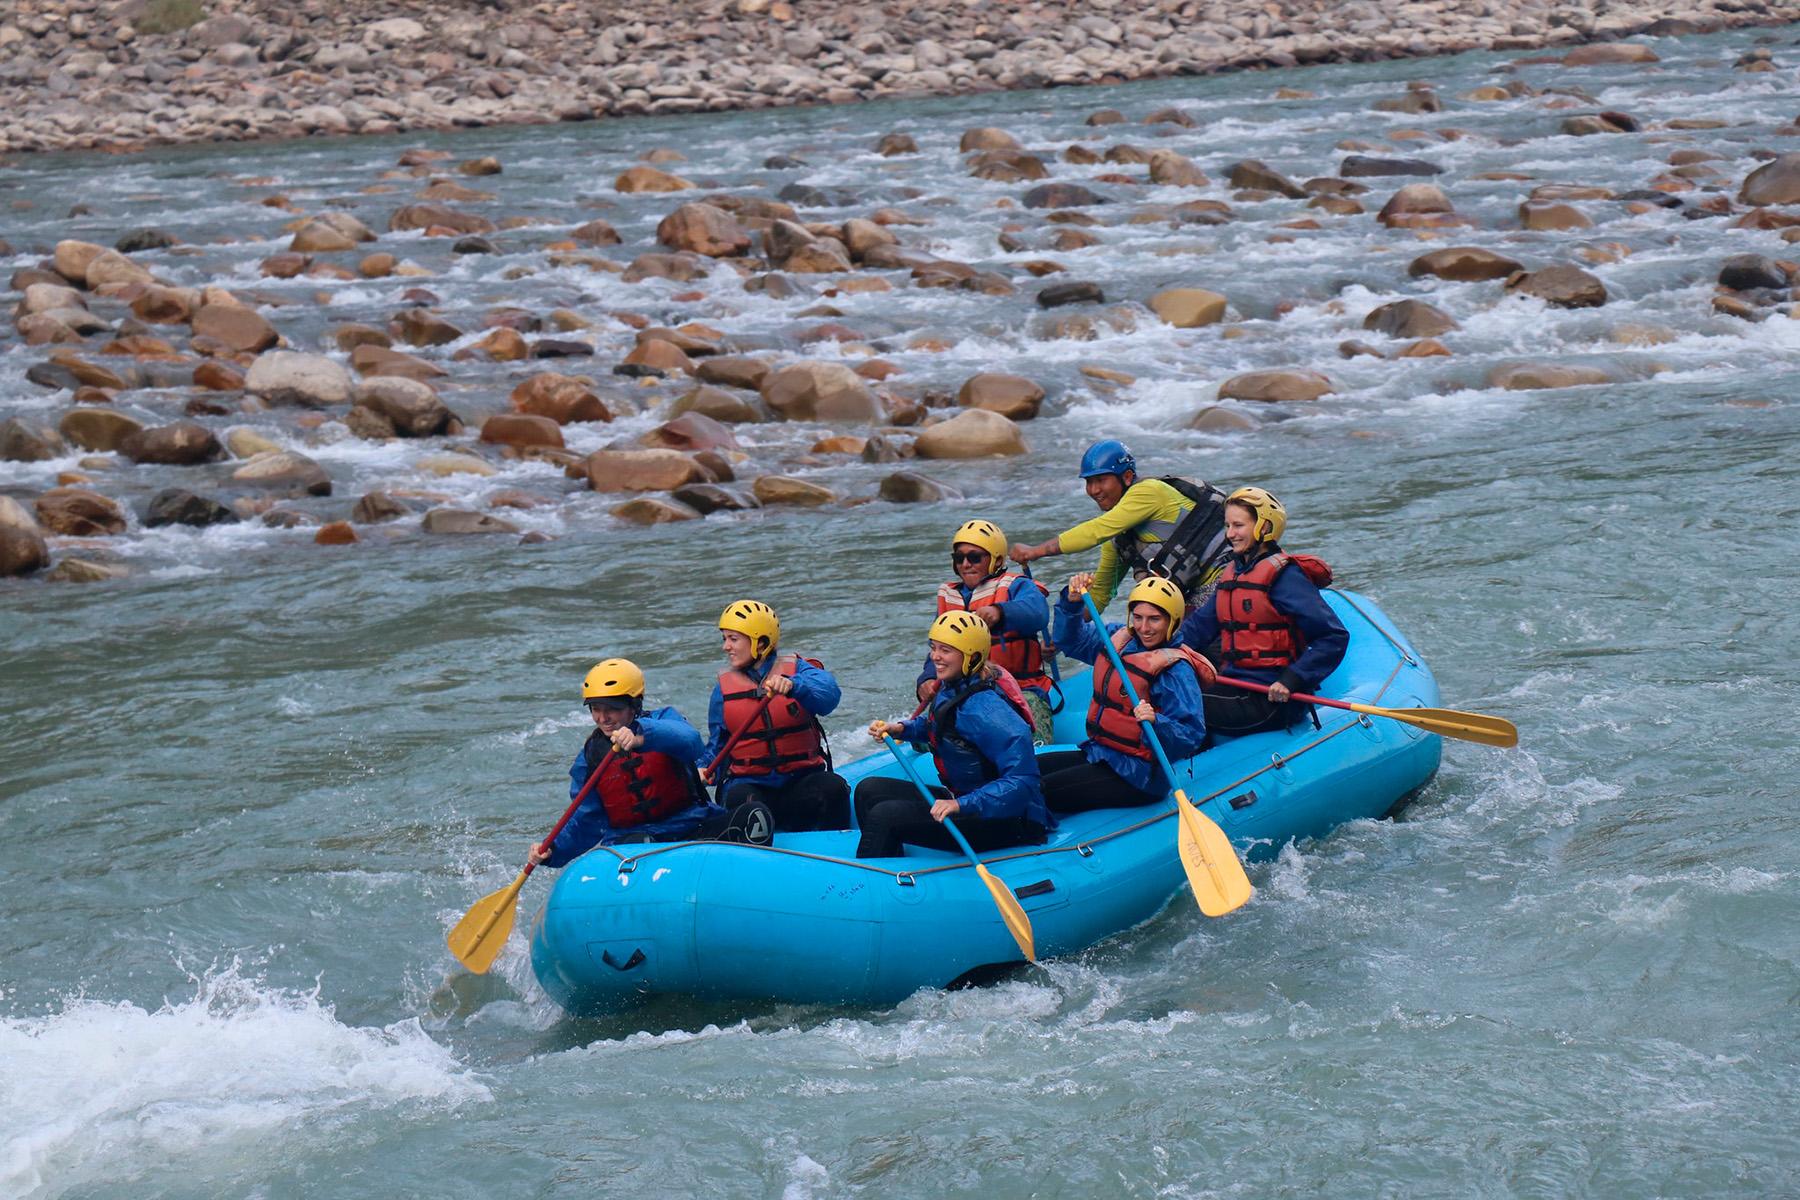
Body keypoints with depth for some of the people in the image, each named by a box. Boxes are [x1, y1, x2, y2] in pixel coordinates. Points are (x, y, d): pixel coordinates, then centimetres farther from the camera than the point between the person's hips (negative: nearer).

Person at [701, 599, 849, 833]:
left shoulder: (796, 670, 2)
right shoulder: (724, 688, 10)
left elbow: (828, 695, -20)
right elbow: (717, 745, 15)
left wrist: (792, 686, -39)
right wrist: (705, 770, -7)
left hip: (800, 779, -1)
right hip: (748, 783, 1)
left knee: (833, 788, -30)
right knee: (741, 802, -34)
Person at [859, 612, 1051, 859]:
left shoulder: (984, 707, -25)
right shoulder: (951, 688, 3)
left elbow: (1021, 781, -33)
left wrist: (962, 805, -41)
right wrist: (902, 728, 12)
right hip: (962, 799, 10)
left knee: (885, 816, -23)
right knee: (869, 791, 11)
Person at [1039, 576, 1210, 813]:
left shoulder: (1176, 669, -16)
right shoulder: (1119, 640, 7)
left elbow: (1192, 736, -22)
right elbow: (1072, 640, 21)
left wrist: (1156, 723, -39)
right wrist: (1072, 603, 4)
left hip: (1137, 775, -9)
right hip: (1097, 755, 9)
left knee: (1039, 793, -21)